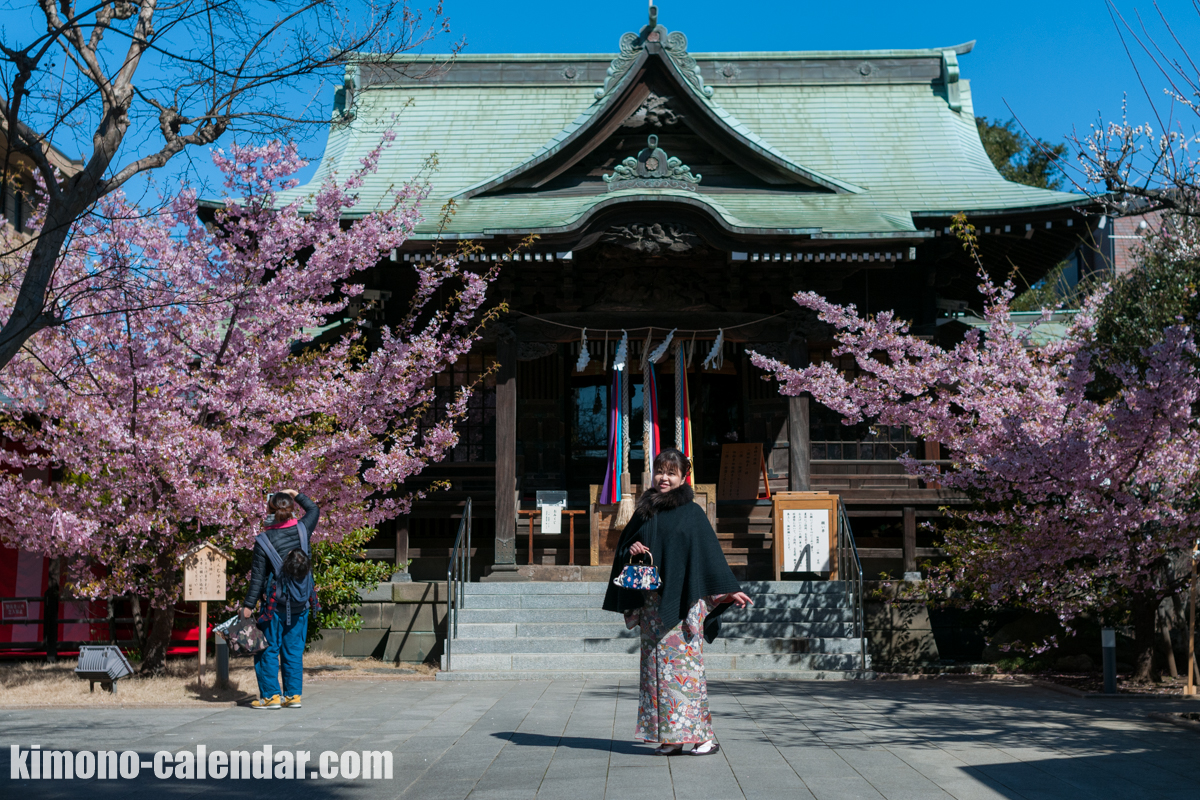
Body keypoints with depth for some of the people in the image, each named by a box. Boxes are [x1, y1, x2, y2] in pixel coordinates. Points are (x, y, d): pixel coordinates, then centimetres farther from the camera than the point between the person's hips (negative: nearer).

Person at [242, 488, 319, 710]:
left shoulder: (263, 541, -11)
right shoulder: (302, 530, -3)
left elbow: (257, 576, -9)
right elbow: (314, 510, 20)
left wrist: (248, 605, -3)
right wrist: (295, 494, 23)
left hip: (275, 603, -4)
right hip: (300, 603, 4)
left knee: (268, 649, 7)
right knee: (294, 649, 11)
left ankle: (271, 695, 7)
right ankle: (293, 694, 12)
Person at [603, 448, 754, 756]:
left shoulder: (692, 513, 1)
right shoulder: (644, 512, 14)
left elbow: (710, 554, -1)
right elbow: (623, 546, 19)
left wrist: (728, 591, -8)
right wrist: (631, 551, -4)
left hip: (682, 602, -5)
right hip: (652, 601, 5)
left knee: (684, 663, -8)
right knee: (657, 664, 3)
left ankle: (702, 734, -3)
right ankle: (669, 736, 8)